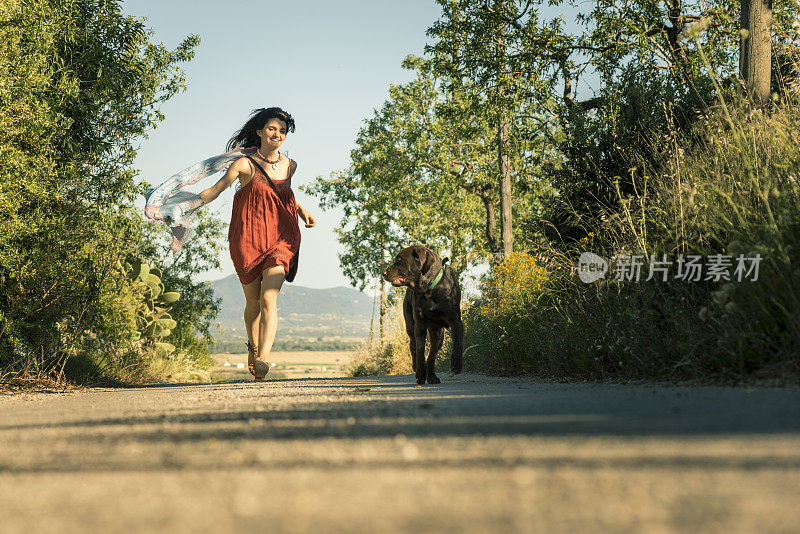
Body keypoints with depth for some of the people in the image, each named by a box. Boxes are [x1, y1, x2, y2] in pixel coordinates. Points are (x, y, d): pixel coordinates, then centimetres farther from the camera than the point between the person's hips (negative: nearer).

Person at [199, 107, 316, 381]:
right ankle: (253, 346, 38)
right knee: (253, 302, 9)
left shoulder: (289, 166, 10)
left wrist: (301, 210, 16)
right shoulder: (246, 165, -5)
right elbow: (213, 191, -8)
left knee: (268, 299, -17)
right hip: (248, 240, -2)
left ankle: (262, 359, -27)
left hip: (279, 240, 2)